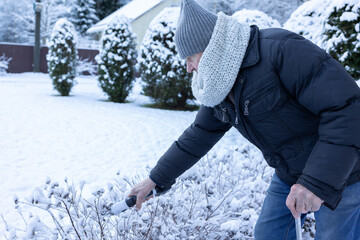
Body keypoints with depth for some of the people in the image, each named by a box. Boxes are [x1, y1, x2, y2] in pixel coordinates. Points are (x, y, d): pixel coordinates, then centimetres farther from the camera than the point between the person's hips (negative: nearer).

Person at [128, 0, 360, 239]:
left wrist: (317, 181, -35)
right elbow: (198, 137, 12)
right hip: (288, 175, 8)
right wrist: (156, 179, 14)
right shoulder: (219, 89, 0)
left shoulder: (281, 50, -26)